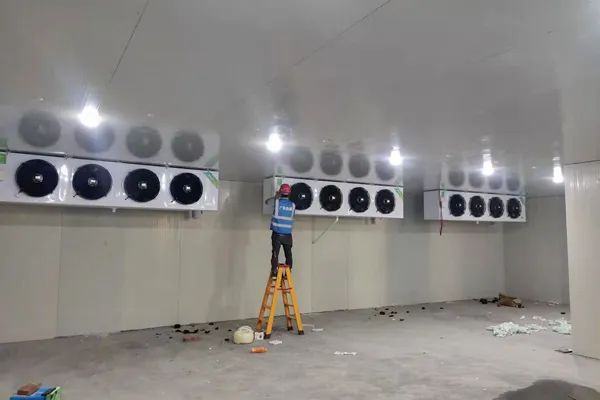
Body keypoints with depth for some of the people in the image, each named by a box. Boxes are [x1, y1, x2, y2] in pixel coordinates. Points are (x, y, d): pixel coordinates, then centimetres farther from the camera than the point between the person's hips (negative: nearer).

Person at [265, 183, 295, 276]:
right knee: (288, 254, 9)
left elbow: (267, 201, 15)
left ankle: (274, 271, -5)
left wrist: (276, 197, 29)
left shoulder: (277, 202, -4)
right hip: (287, 234, 2)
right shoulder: (293, 205, 1)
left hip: (277, 234, -1)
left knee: (275, 253, 0)